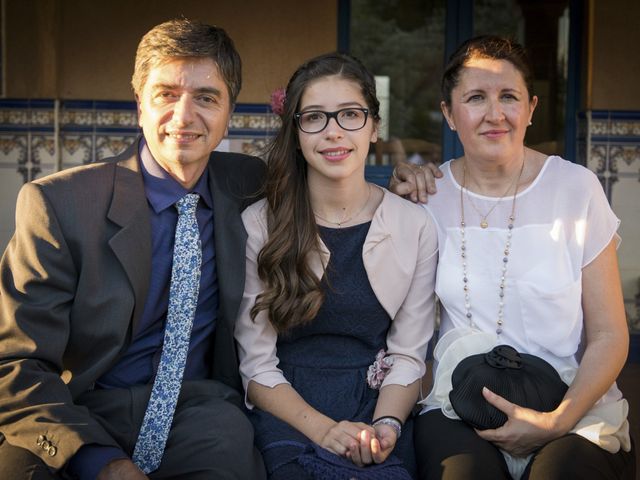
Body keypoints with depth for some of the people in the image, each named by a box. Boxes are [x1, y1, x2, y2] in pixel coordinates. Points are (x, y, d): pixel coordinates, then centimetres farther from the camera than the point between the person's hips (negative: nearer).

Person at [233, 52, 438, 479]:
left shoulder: (415, 226, 4)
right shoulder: (258, 225, 0)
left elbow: (408, 355, 5)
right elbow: (256, 363, -1)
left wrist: (385, 426, -13)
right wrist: (322, 428, -15)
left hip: (376, 407, 1)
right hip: (287, 411, 0)